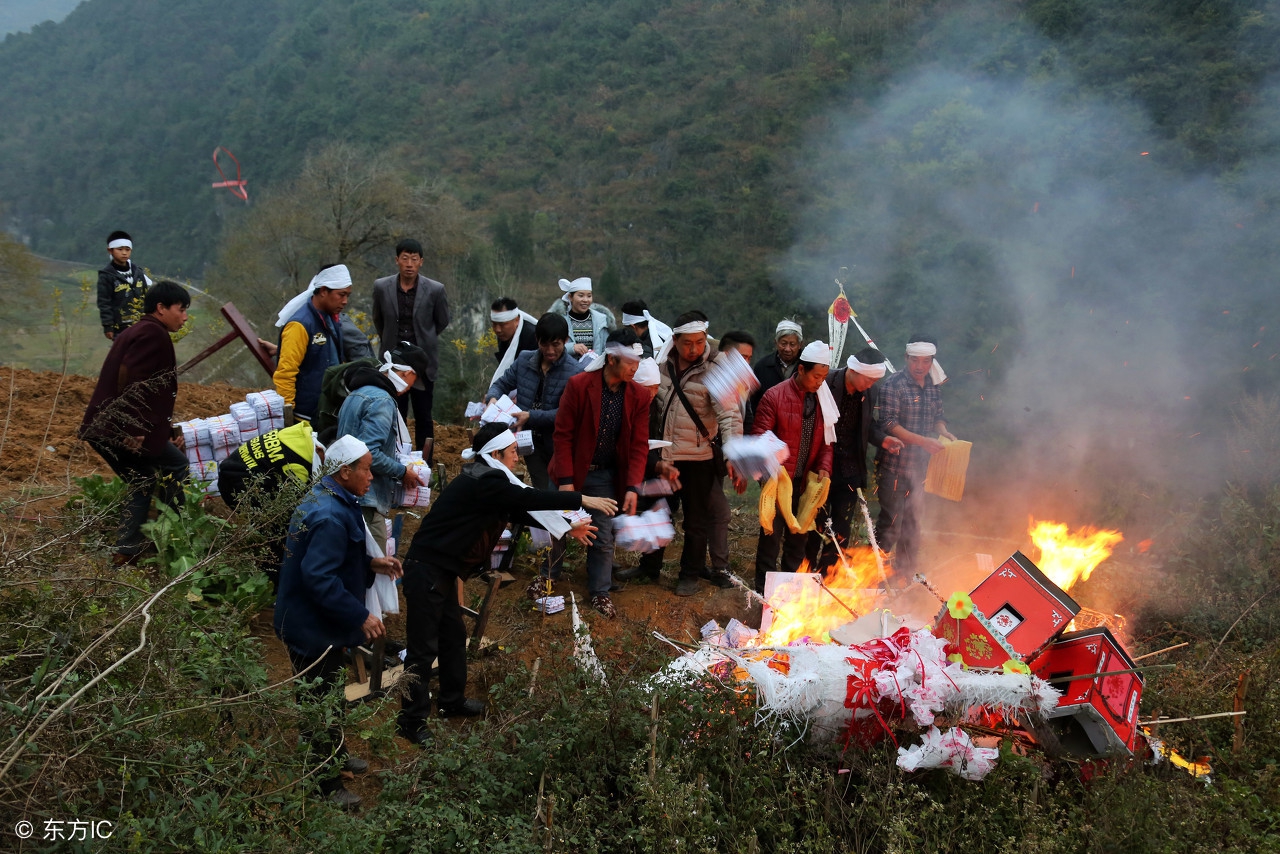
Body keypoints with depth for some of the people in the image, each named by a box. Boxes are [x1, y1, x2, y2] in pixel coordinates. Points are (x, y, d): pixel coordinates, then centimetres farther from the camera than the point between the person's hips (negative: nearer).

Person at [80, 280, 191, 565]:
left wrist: (167, 430, 20)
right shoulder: (153, 333, -11)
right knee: (177, 465, 5)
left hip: (102, 428, 10)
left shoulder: (138, 331, 22)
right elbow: (128, 378, -23)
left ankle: (126, 551, 16)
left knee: (144, 483, 18)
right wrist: (132, 430, -23)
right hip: (122, 429, -10)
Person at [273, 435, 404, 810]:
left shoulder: (327, 499, 3)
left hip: (319, 621, 11)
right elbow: (319, 577, -34)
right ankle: (324, 784, 20)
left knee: (328, 693, 27)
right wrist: (361, 617, -31)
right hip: (312, 628, -11)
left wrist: (371, 563, 6)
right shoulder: (330, 517, -30)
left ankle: (334, 753, 47)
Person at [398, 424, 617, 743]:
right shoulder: (482, 483, -22)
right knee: (424, 647, -2)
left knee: (453, 636, 20)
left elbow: (521, 510, 11)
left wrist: (567, 527, 7)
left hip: (442, 570, 10)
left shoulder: (487, 480, 9)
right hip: (427, 570, -10)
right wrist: (583, 500, -23)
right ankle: (411, 721, 9)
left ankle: (453, 701, 36)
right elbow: (529, 499, -27)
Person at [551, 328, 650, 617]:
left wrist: (632, 486, -13)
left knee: (603, 538, 6)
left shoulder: (638, 396, -6)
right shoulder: (578, 385, -16)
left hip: (606, 477, 2)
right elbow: (563, 435, -14)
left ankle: (600, 592, 23)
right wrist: (565, 480, -18)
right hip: (572, 472, -2)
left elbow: (639, 445, -3)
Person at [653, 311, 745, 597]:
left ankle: (691, 573, 26)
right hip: (663, 455, 4)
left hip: (698, 458, -4)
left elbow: (729, 416, -24)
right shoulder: (662, 365, -2)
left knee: (697, 520, 9)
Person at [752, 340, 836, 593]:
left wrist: (824, 467, -4)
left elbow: (827, 439, 11)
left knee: (799, 536, 14)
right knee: (772, 534, 2)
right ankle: (764, 590, 13)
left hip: (807, 482, 5)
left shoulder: (823, 400, 5)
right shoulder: (775, 396, -10)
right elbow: (760, 435, -11)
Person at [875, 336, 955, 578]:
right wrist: (923, 441, -24)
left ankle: (905, 569, 27)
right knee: (891, 519, -6)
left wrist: (945, 433, -4)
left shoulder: (934, 387, 8)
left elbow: (938, 417, 19)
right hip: (894, 464, -7)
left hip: (920, 465, 7)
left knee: (913, 520, 15)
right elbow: (888, 424, -18)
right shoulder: (894, 385, -12)